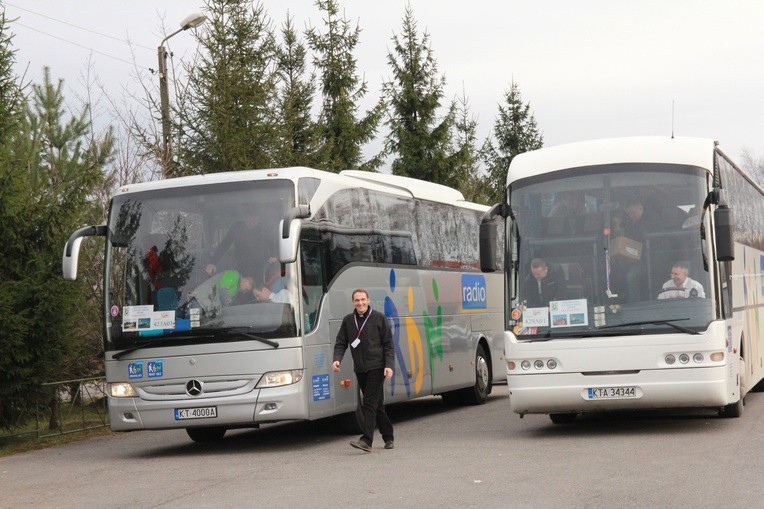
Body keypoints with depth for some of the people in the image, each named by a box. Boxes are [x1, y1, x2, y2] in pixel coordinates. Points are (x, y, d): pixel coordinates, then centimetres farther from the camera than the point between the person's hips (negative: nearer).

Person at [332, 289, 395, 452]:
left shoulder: (378, 318, -1)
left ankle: (366, 440, -19)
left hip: (376, 367, -4)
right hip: (360, 369, 4)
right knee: (377, 405, 11)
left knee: (370, 404, -13)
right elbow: (341, 343, 10)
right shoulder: (348, 321, 10)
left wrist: (389, 365, -11)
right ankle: (388, 437, 21)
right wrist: (337, 359, -10)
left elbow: (388, 344, -1)